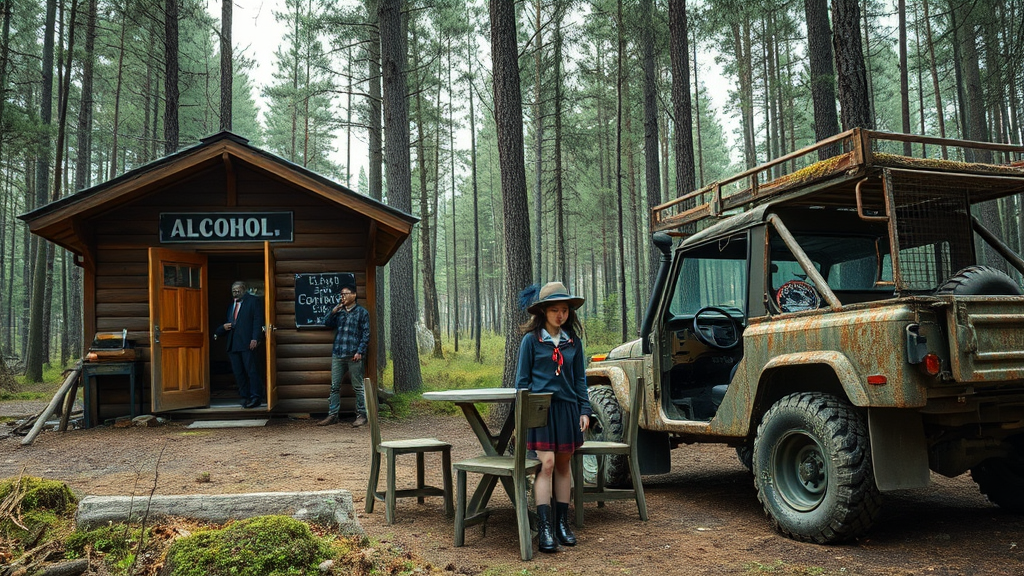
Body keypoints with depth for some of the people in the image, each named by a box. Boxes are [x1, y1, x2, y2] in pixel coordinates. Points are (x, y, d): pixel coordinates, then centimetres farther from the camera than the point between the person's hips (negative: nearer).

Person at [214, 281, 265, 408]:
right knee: (238, 372, 5)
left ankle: (256, 397, -3)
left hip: (247, 343, -7)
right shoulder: (231, 305, 24)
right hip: (232, 344, 7)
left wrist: (255, 338, -16)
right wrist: (223, 327, 5)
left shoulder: (253, 301, 4)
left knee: (252, 370, -7)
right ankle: (245, 397, 11)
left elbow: (258, 321, -5)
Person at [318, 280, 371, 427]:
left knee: (358, 387, 2)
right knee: (334, 386, 7)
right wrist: (333, 311, -4)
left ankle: (361, 415, 9)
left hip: (353, 355, -5)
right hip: (337, 354, 5)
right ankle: (332, 415, 12)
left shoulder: (362, 312, 0)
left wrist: (360, 351, -11)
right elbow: (327, 323, 10)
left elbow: (366, 334, -3)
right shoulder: (339, 311, 15)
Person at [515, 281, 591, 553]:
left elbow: (580, 378, 13)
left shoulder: (573, 341, 8)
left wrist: (584, 410, 6)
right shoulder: (531, 340, -2)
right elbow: (522, 379, 0)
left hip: (567, 407, 4)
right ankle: (544, 527, -7)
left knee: (564, 464, 10)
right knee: (546, 463, -10)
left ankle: (562, 523, 19)